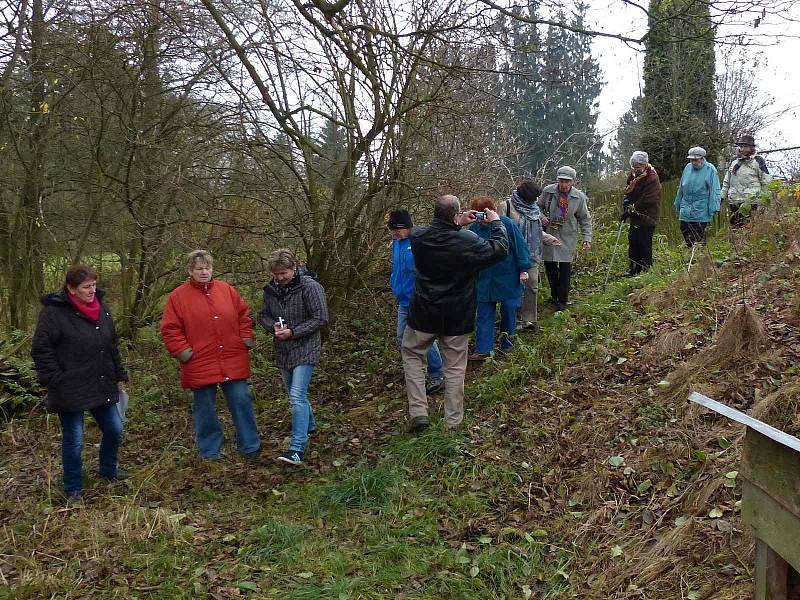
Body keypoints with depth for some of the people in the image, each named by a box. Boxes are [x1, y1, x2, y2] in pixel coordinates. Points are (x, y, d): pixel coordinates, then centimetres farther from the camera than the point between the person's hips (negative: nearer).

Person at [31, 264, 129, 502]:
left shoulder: (101, 309, 7)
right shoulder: (54, 312, -13)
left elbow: (112, 346, 15)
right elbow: (41, 350, -13)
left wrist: (119, 376, 15)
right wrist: (56, 382, -16)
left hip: (103, 387, 6)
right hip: (71, 391, -6)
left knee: (114, 430, 14)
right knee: (74, 440, 4)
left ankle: (108, 470, 39)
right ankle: (73, 489, 22)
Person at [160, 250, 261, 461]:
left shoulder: (227, 290, 6)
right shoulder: (178, 296, -2)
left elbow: (244, 315, 14)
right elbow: (170, 330, -3)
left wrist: (246, 337, 4)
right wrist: (182, 350, -11)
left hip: (233, 362, 2)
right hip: (200, 365, -2)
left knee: (242, 402, 4)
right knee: (205, 410, 8)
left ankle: (250, 446, 18)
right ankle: (210, 451, 23)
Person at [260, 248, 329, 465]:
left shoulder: (310, 286, -15)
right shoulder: (271, 289, 3)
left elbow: (321, 318, -15)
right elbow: (264, 315, 14)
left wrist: (292, 332, -19)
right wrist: (273, 327, -10)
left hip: (305, 349, -7)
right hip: (283, 350, 7)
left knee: (297, 396, -15)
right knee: (295, 395, 20)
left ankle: (297, 449, -15)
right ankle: (310, 426, 43)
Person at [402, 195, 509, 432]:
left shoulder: (417, 236, -11)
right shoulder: (467, 241, -21)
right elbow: (500, 249, -6)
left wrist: (459, 224, 13)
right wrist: (496, 222, 7)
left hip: (423, 314, 2)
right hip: (456, 317, -2)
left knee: (412, 354, 21)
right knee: (455, 366, 13)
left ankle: (418, 412, 14)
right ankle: (453, 420, 22)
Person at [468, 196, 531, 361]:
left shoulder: (506, 224, -12)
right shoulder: (474, 228, -3)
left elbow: (520, 246, -8)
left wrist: (523, 269, -9)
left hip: (509, 279, -2)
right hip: (484, 281, 3)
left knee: (509, 311, 10)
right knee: (484, 314, 3)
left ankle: (507, 344, 29)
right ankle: (482, 350, 7)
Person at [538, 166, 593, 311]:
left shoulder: (579, 197, -7)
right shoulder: (548, 191, -6)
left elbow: (585, 219, 2)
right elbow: (539, 206, 11)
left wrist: (587, 238, -6)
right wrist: (541, 217, -10)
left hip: (567, 239, -2)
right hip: (549, 235, 2)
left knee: (565, 269, -3)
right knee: (549, 267, 10)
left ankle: (562, 300, 9)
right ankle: (554, 295, 30)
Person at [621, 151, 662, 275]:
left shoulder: (652, 178, -18)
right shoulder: (633, 174, 6)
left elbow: (647, 200, -22)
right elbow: (628, 190, 19)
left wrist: (631, 210, -21)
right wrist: (626, 200, -1)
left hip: (647, 217, -8)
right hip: (635, 216, 8)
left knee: (644, 244, -7)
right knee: (633, 242, 11)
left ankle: (646, 270, 3)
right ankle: (633, 270, 21)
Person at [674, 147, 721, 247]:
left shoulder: (710, 170, -7)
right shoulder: (687, 168, 9)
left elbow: (714, 191, -8)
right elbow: (681, 188, 18)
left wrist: (713, 208, -14)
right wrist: (677, 204, 20)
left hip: (701, 210, -5)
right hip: (686, 209, 5)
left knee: (699, 237, -2)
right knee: (684, 230, 5)